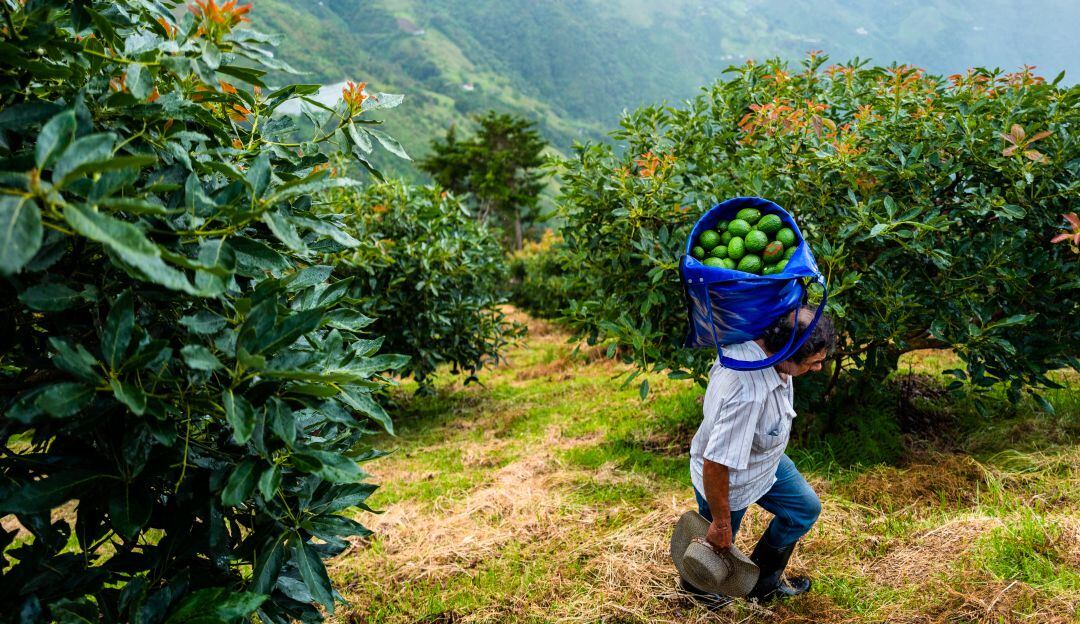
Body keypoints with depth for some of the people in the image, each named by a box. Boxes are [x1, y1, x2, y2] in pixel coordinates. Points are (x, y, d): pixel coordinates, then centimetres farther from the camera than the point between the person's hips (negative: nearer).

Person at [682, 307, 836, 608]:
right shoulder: (747, 395, -46)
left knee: (806, 508, 22)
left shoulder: (760, 339, -21)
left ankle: (764, 582, 43)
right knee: (718, 545, 20)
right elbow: (715, 465, -38)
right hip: (727, 479, -8)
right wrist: (721, 523, -23)